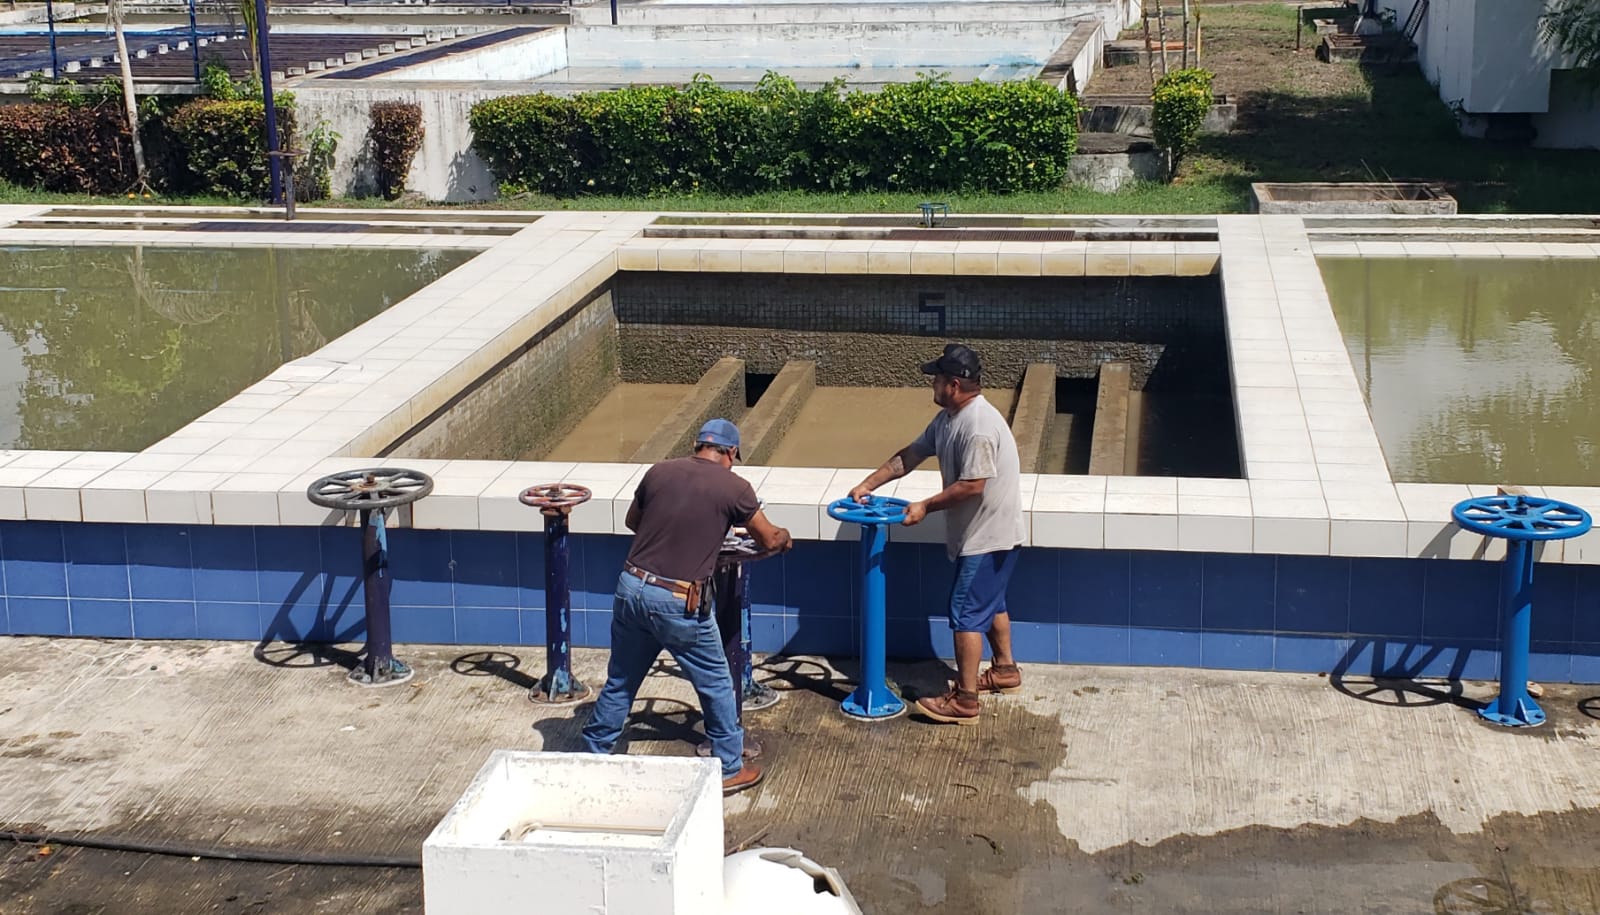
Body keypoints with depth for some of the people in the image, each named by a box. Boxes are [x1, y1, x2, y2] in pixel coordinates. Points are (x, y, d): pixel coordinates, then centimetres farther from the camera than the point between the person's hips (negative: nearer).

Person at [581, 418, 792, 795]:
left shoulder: (659, 471, 6)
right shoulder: (733, 487, -4)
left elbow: (632, 521, 23)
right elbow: (769, 540, 9)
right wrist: (785, 536, 31)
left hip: (631, 588, 4)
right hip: (678, 604, -4)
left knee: (620, 681, 20)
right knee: (715, 684, 14)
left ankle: (592, 755, 31)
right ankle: (730, 769, 24)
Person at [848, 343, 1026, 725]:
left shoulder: (979, 425, -26)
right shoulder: (949, 418, 7)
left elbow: (971, 485, -28)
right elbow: (912, 454, 13)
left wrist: (925, 507, -20)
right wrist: (869, 484, 7)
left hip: (989, 535, -10)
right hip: (983, 532, 10)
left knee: (966, 612, -7)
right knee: (990, 602, 24)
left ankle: (964, 701, -2)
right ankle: (1005, 670, 42)